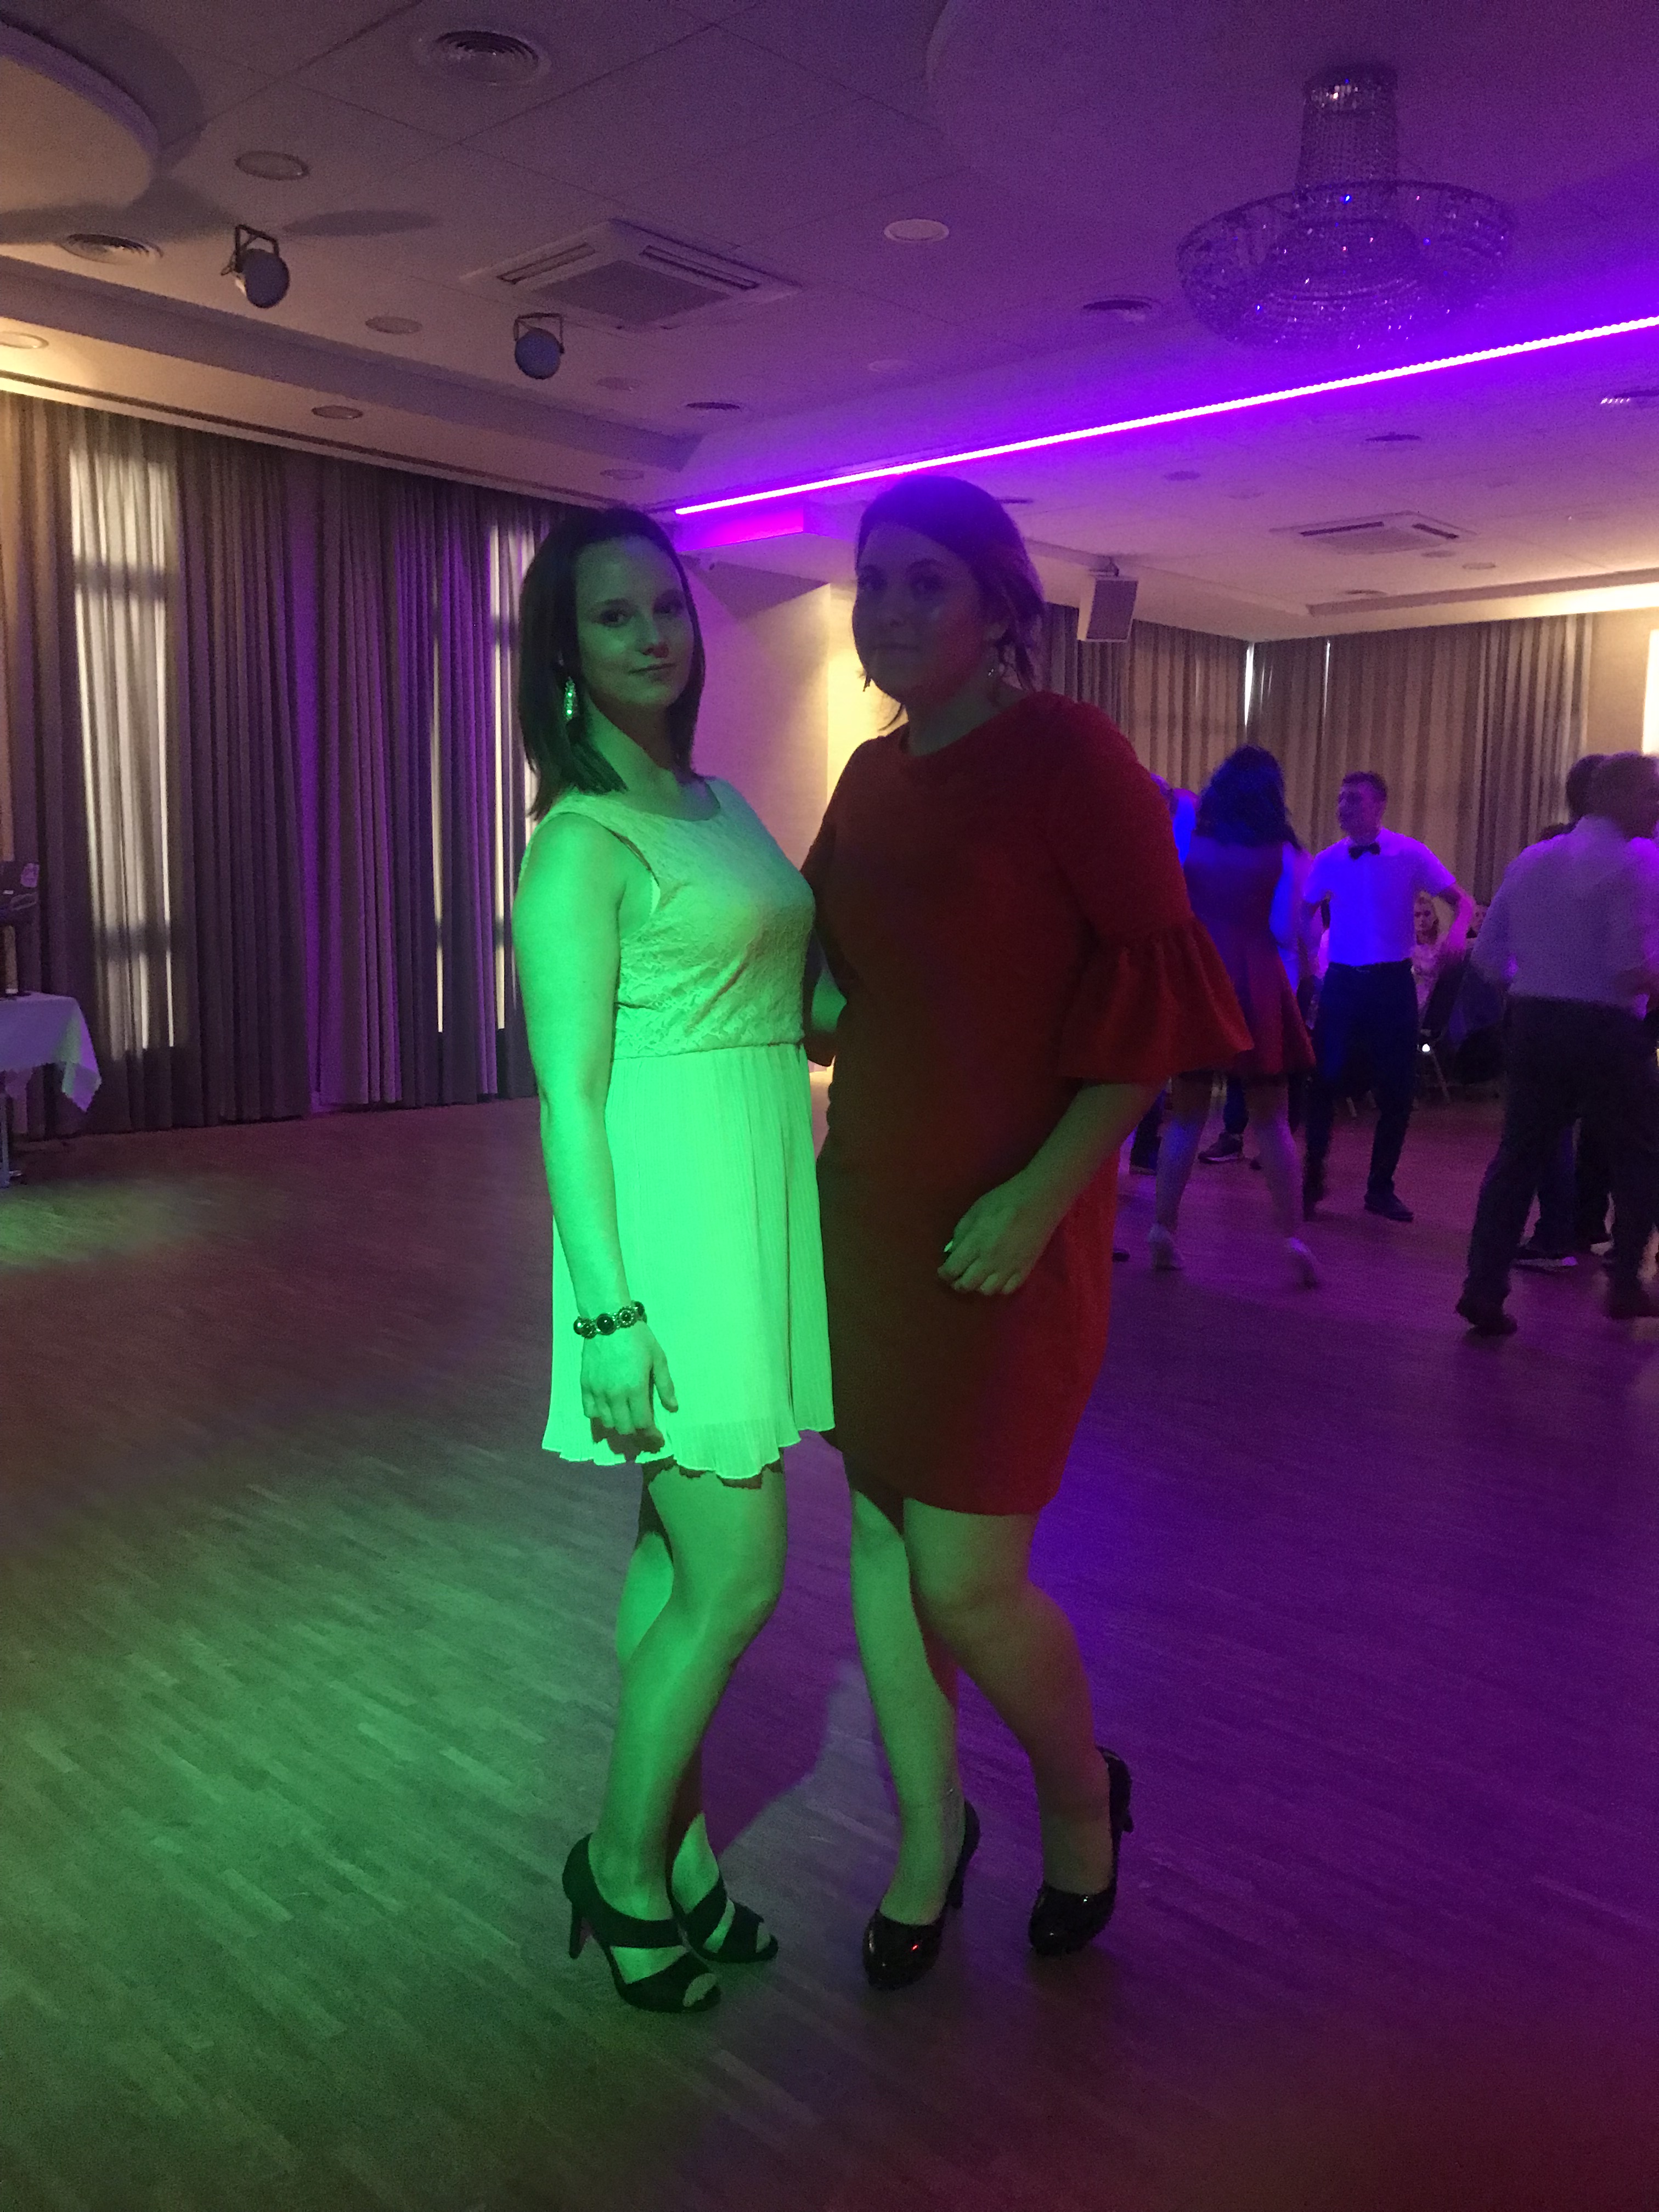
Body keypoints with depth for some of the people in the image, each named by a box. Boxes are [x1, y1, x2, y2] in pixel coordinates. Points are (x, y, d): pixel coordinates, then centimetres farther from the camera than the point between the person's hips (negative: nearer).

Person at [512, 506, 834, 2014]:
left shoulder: (720, 802, 14)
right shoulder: (582, 842, -11)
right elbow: (570, 1091, -15)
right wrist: (609, 1314, -18)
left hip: (763, 1201, 8)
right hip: (669, 1212, -8)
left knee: (685, 1548, 16)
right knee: (735, 1575, -2)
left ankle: (670, 1847, 31)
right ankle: (625, 1868, 21)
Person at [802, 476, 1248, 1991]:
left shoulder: (1065, 753, -9)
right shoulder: (875, 775, 11)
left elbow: (1158, 993, -14)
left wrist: (1041, 1194, -19)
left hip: (1004, 1226, -6)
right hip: (866, 1199, 7)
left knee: (966, 1580, -2)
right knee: (881, 1527, 12)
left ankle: (1083, 1801, 30)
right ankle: (928, 1835, 33)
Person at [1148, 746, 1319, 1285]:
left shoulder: (1192, 841, 4)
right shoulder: (1283, 852, -1)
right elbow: (1284, 929, -5)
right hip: (1256, 985, -2)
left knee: (1187, 1114, 9)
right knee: (1271, 1120, 5)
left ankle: (1164, 1227, 6)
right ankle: (1290, 1236, 3)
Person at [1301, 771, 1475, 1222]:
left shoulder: (1410, 855, -4)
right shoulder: (1328, 861, 3)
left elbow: (1463, 901, -1)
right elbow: (1304, 915, 14)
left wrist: (1457, 932, -22)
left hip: (1391, 982, -1)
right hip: (1342, 982, 1)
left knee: (1397, 1091, 3)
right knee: (1324, 1081, -3)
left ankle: (1381, 1188, 19)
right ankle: (1313, 1180, 13)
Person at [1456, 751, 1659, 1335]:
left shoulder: (1532, 860, 10)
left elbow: (1488, 953, 11)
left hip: (1534, 1022, 6)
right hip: (1607, 1030, -5)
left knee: (1518, 1155, 9)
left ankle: (1484, 1289, 4)